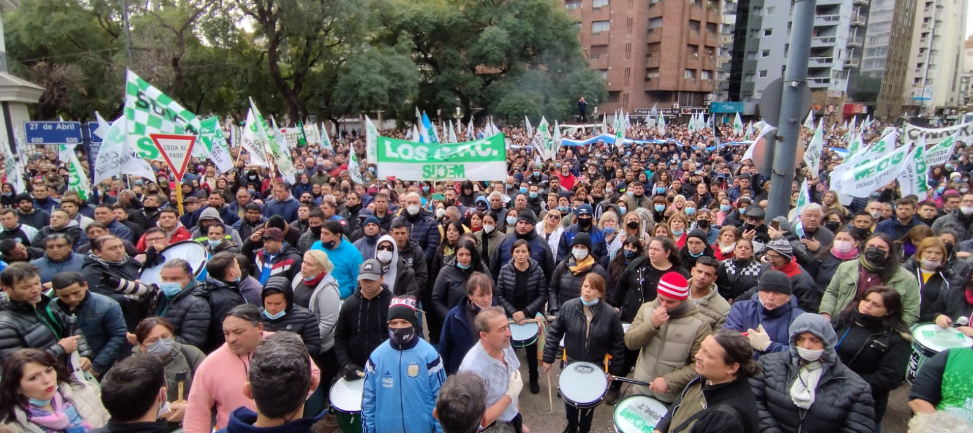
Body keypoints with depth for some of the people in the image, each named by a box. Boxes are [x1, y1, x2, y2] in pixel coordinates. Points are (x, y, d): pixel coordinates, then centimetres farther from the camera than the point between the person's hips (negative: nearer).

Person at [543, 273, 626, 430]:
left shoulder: (610, 313, -19)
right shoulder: (568, 307, -16)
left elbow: (618, 343, -8)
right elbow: (554, 333, -7)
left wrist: (614, 369, -5)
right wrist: (548, 357, -5)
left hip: (595, 367, -1)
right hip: (571, 364, 1)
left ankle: (584, 429, 48)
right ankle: (571, 426, 50)